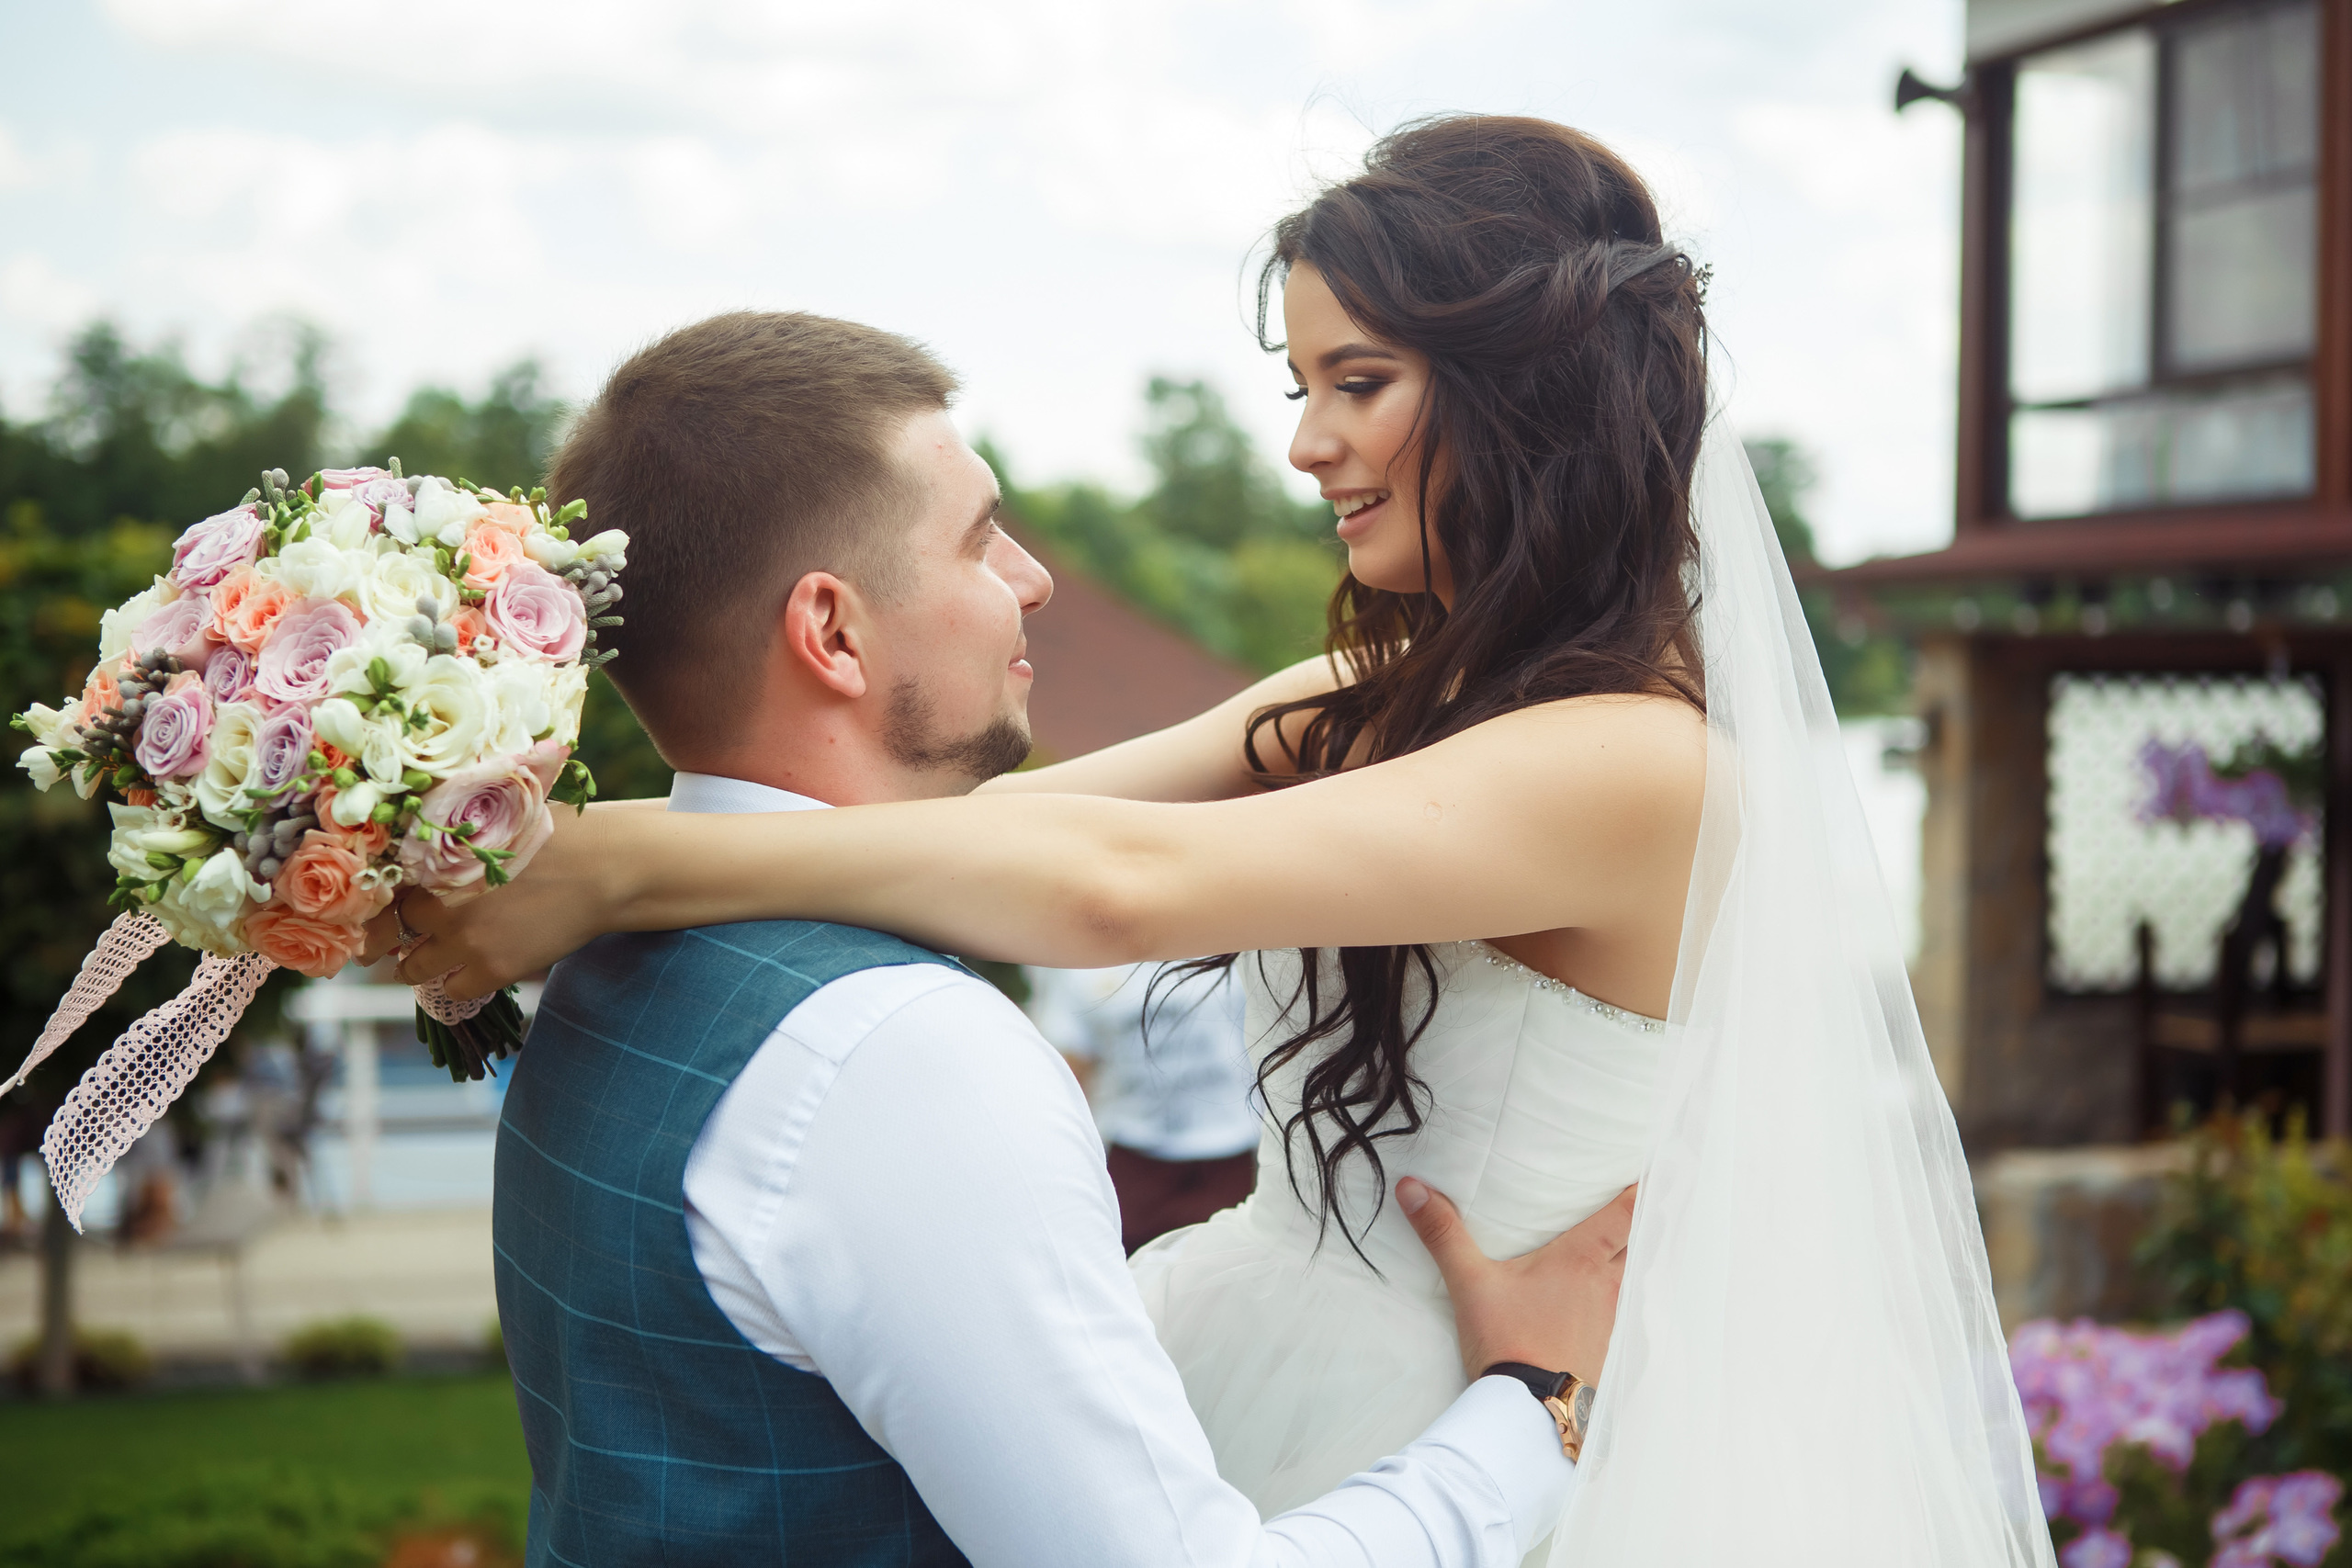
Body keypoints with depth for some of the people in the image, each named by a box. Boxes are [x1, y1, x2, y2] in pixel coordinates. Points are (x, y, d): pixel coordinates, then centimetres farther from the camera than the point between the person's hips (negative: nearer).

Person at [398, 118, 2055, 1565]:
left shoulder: (1642, 765, -21)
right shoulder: (1352, 708, 5)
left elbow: (1117, 886, -31)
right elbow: (1020, 819, -2)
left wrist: (623, 862, -29)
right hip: (1253, 1381, 7)